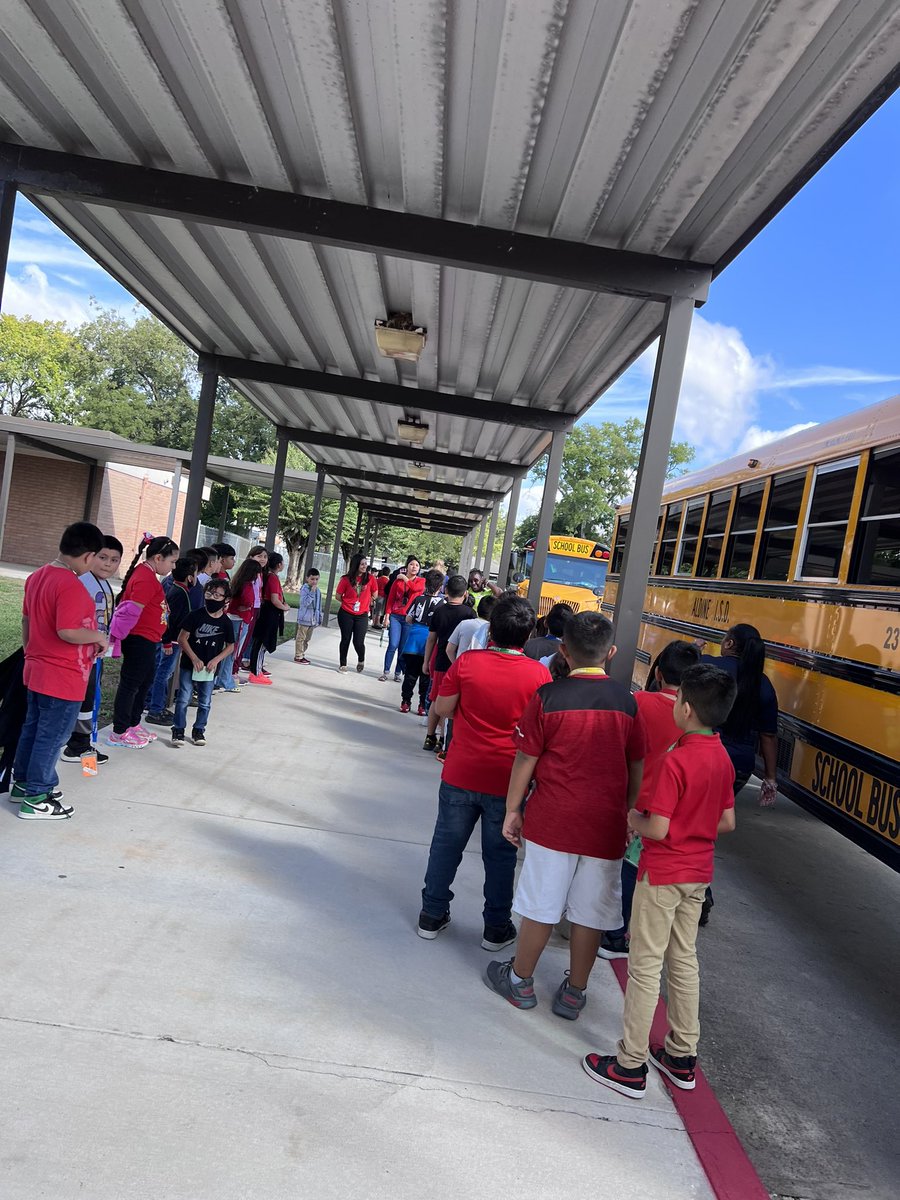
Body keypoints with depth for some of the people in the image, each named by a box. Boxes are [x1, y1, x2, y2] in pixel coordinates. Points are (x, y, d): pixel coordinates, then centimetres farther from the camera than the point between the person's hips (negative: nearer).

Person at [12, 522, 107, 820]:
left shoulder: (37, 576, 6)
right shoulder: (71, 586, -24)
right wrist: (99, 637, -13)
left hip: (36, 671, 9)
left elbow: (26, 620, 15)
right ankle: (36, 798, 13)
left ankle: (23, 782, 35)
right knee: (52, 737, 3)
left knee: (32, 728, 21)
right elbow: (67, 631, -29)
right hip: (64, 678, -9)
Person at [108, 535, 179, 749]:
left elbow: (133, 607, 17)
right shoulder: (146, 579, -21)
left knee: (145, 682, 20)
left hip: (146, 641, 10)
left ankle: (133, 725, 34)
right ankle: (119, 733, 11)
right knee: (130, 684, 0)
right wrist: (118, 634, -17)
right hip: (140, 640, -10)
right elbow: (131, 611, -24)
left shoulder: (146, 574, 12)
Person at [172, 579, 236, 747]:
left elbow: (230, 646, 6)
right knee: (183, 699, 2)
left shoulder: (226, 623, -3)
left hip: (209, 669, 2)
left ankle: (199, 730, 25)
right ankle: (178, 730, 14)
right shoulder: (195, 616, -8)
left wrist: (216, 660, -9)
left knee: (204, 702, 10)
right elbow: (182, 638, -7)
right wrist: (194, 659, -14)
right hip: (189, 665, -2)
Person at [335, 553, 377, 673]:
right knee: (345, 640, 9)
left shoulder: (370, 578, -5)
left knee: (358, 642, -6)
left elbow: (374, 594, 10)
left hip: (362, 615, 0)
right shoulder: (346, 579, -8)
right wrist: (349, 603, 6)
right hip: (346, 614, 0)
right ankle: (342, 664, 25)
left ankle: (361, 660, 24)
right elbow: (338, 596, 3)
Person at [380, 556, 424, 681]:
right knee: (393, 645, -8)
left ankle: (398, 672, 16)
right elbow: (390, 598, 6)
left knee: (403, 648, 4)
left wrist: (405, 578, -6)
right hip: (395, 616, 0)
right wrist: (387, 615, -1)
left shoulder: (421, 581, 4)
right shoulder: (398, 580, 6)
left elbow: (415, 588, -19)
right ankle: (386, 671, 3)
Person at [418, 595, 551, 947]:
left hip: (460, 775, 1)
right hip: (507, 782, -1)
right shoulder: (538, 673, -14)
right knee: (500, 856, 14)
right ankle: (496, 928, 27)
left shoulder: (467, 662, -11)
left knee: (446, 844, 17)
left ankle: (432, 915, 29)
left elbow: (442, 708, -3)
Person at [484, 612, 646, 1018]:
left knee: (541, 905, 11)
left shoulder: (548, 696, -10)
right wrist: (628, 814, 18)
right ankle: (574, 992, 27)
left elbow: (525, 760, -7)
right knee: (590, 911, 13)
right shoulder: (626, 700, -1)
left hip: (553, 820, -2)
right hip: (606, 825, 2)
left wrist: (512, 810, 4)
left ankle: (520, 981, 28)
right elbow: (636, 768, 6)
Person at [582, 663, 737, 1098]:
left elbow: (658, 829, -24)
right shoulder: (723, 758, 0)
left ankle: (630, 1066, 16)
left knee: (645, 965, 4)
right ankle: (682, 1057, 32)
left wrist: (635, 819, -5)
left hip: (663, 873, -8)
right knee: (684, 960, 19)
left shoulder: (677, 760, -24)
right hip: (699, 872, 8)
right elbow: (727, 822, 8)